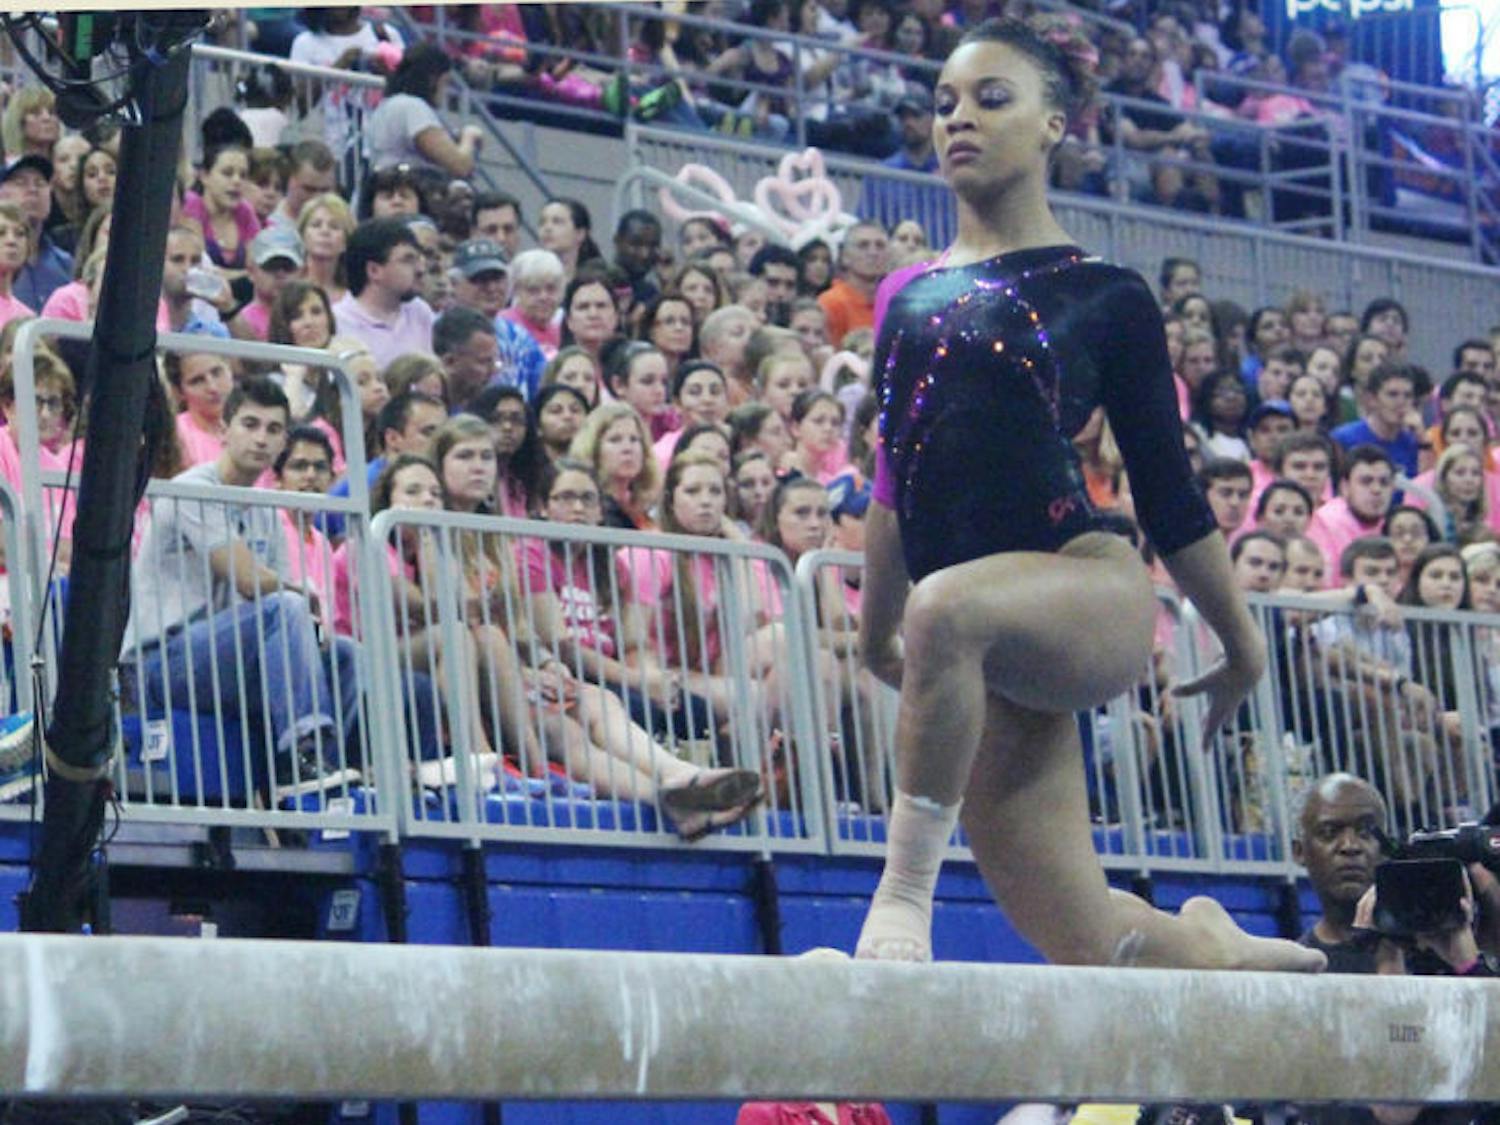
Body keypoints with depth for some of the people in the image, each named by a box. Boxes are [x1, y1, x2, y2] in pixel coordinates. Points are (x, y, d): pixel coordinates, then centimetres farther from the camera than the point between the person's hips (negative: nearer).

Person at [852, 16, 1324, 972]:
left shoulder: (1103, 296, 4)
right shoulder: (909, 299, 16)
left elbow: (1168, 493, 10)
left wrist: (1243, 647, 15)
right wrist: (875, 635, 33)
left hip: (1089, 584, -5)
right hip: (987, 656, 5)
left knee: (948, 607, -41)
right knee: (1088, 945, -2)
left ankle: (908, 889, -34)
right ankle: (1216, 945, 31)